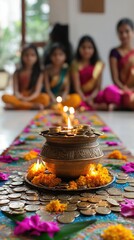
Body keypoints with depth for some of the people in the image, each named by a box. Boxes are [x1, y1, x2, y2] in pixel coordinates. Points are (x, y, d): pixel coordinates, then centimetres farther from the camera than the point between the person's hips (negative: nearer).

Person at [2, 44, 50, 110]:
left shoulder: (39, 73, 3)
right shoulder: (17, 73, 6)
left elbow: (37, 92, -7)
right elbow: (15, 91, -2)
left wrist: (28, 99, -26)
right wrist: (20, 98, -25)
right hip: (20, 99, 1)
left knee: (45, 98, -29)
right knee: (5, 97, -28)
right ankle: (34, 105, -31)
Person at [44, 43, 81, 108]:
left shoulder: (66, 69, 3)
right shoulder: (48, 69, -3)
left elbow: (67, 88, 0)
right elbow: (47, 88, -8)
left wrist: (62, 98, -18)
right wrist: (54, 99, -22)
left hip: (63, 98, 3)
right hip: (51, 98, -3)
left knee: (76, 99, -26)